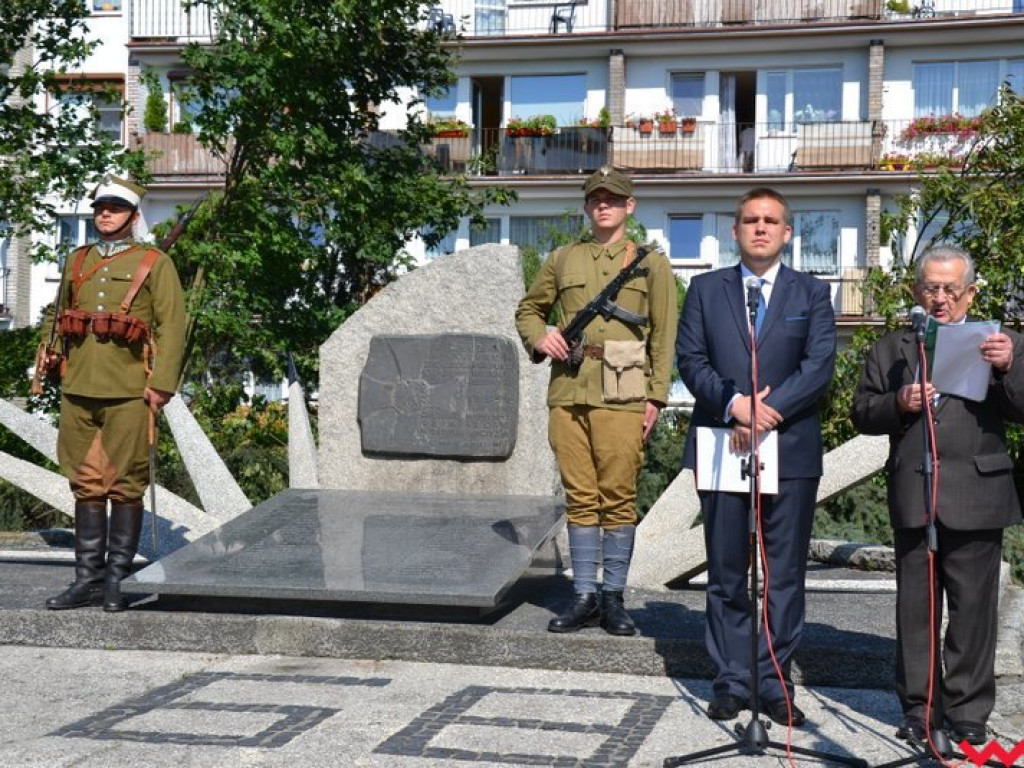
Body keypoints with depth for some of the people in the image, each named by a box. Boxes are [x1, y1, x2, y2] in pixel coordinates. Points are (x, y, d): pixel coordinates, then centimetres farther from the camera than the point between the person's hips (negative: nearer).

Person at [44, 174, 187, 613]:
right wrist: (63, 372, 15)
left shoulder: (154, 264, 2)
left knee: (125, 488, 0)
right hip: (78, 392, 5)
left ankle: (118, 580, 9)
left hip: (128, 393, -4)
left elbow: (171, 327, -5)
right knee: (86, 486, 7)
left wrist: (161, 386, -12)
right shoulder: (76, 263, 16)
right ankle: (87, 578, 14)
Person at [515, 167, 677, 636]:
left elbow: (664, 335, 5)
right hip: (567, 392, 3)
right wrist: (539, 338, 1)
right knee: (580, 498, 5)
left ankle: (613, 599, 9)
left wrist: (656, 397, -4)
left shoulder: (651, 263, 8)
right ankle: (585, 598, 12)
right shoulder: (563, 260, 15)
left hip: (621, 395, -2)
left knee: (619, 499, 0)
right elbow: (529, 309, 24)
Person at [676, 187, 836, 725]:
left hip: (790, 449, -1)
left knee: (785, 574, 3)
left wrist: (769, 412, -16)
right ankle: (731, 681, 14)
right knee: (726, 574, 5)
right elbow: (689, 358, 1)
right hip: (720, 446, 1)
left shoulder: (812, 294, 9)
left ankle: (775, 683, 11)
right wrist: (733, 405, -15)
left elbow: (819, 366, -4)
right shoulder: (705, 289, 11)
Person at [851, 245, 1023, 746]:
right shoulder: (890, 349, 14)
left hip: (975, 494, -2)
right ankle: (919, 706, 14)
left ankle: (969, 710, 10)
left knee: (973, 606, 1)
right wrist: (898, 403, -10)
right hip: (912, 494, 2)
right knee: (915, 606, 6)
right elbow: (863, 414, 9)